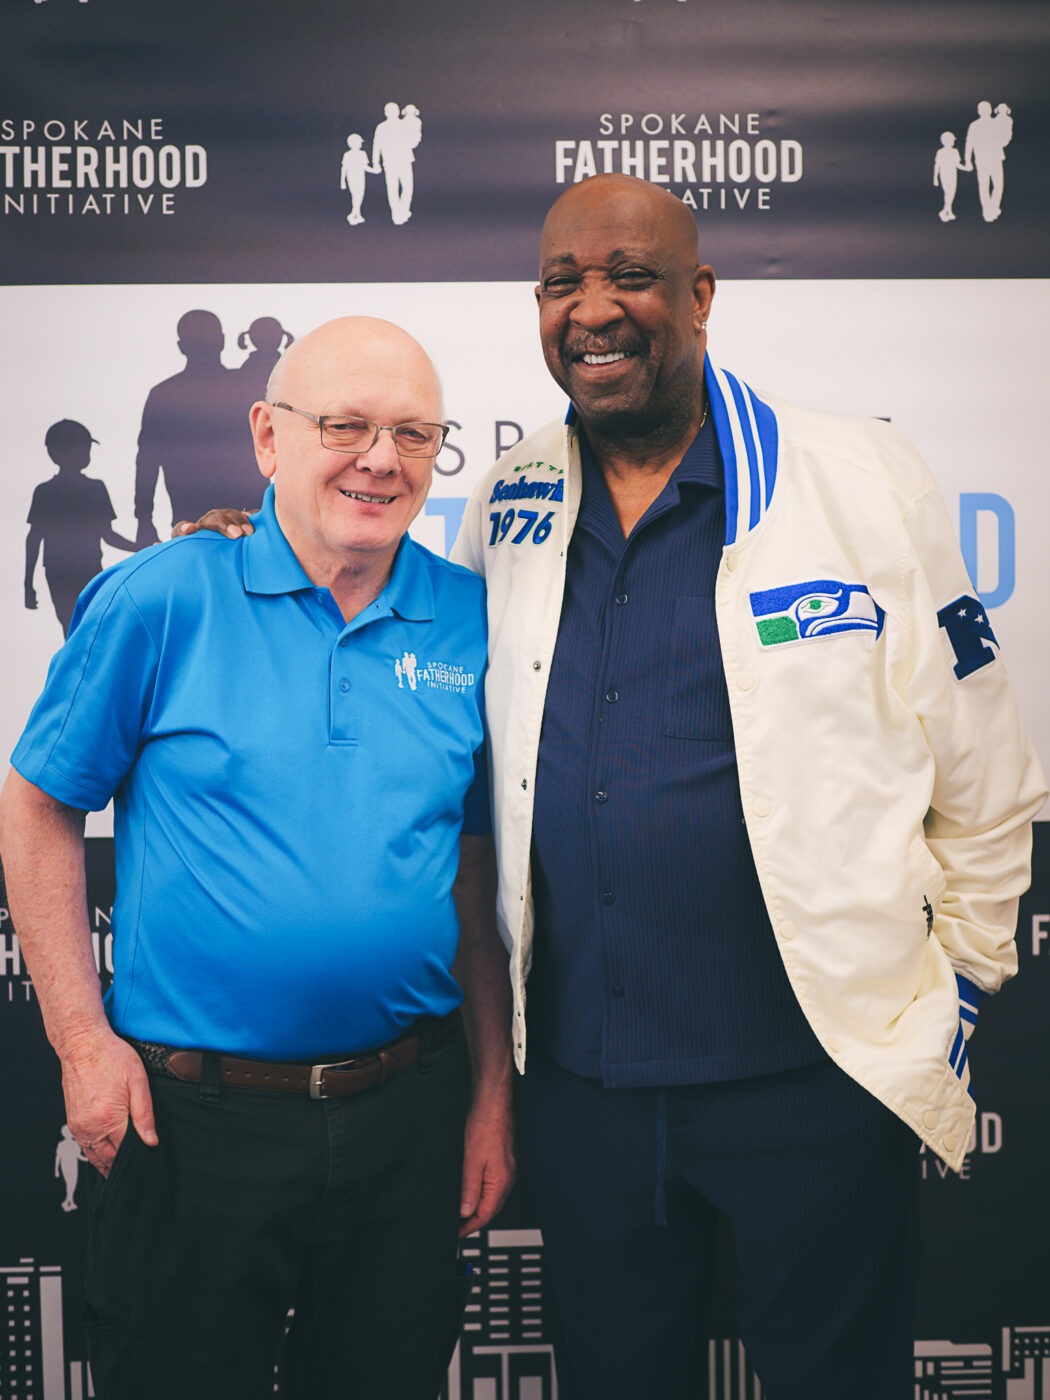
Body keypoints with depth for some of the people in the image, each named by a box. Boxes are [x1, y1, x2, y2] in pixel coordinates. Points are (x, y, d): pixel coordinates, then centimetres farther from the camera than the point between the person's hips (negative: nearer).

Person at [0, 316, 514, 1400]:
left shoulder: (470, 621, 1)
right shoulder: (160, 600, -8)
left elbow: (480, 866, 7)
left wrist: (494, 1089, 6)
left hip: (410, 1110, 3)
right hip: (192, 1114, -2)